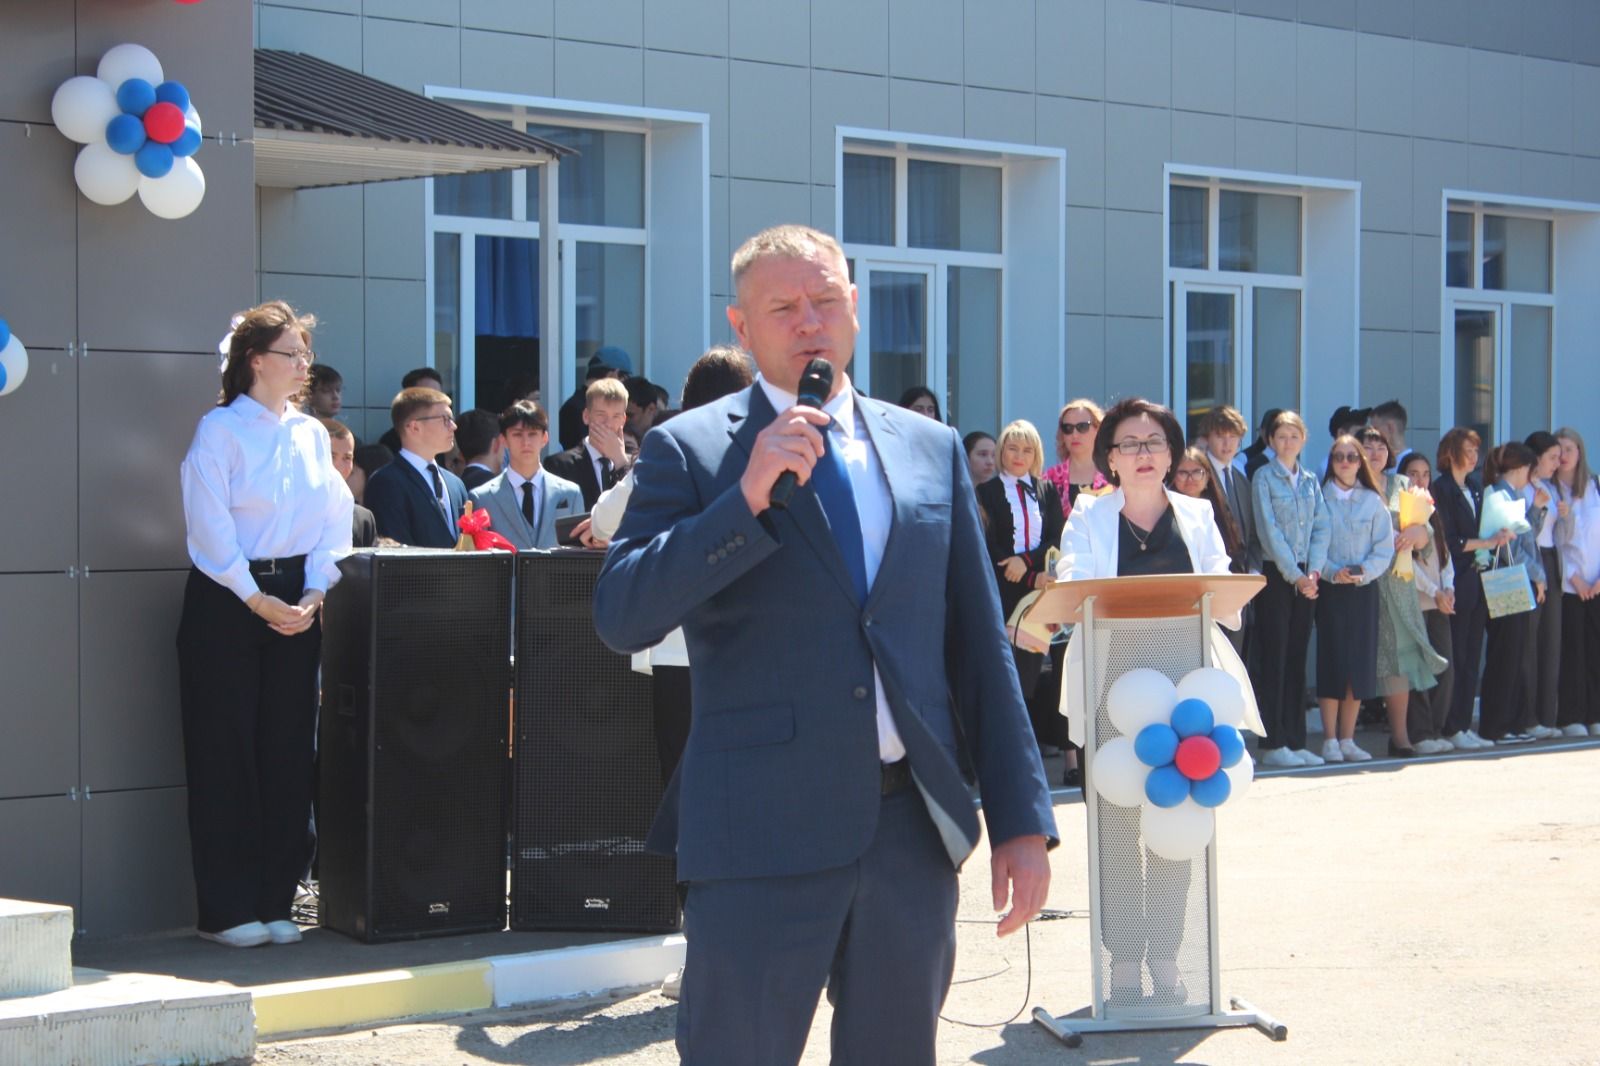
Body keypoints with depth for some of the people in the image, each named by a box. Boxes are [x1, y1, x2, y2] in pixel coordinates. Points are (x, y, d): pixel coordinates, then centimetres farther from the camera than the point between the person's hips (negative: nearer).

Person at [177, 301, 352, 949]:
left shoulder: (311, 434, 12)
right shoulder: (220, 430, -4)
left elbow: (334, 522, 10)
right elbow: (209, 526, -10)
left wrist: (313, 593, -4)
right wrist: (258, 600, -14)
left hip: (296, 606, 5)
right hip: (226, 601, -5)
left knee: (287, 748, 4)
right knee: (225, 750, -3)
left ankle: (274, 903, 10)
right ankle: (225, 911, 0)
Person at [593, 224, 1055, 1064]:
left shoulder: (930, 450, 13)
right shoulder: (689, 450, 2)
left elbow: (978, 647, 13)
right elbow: (620, 619, -10)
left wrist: (1021, 819, 9)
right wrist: (748, 498, -17)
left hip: (912, 828, 4)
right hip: (764, 830, -4)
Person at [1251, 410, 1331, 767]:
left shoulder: (1310, 480, 13)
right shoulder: (1263, 477, -2)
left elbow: (1321, 527, 7)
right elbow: (1269, 530, -9)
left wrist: (1314, 571, -8)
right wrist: (1295, 576, -14)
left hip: (1306, 578, 5)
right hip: (1275, 575, -5)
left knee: (1297, 658, 7)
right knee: (1274, 659, -4)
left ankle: (1295, 741, 10)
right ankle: (1273, 744, -3)